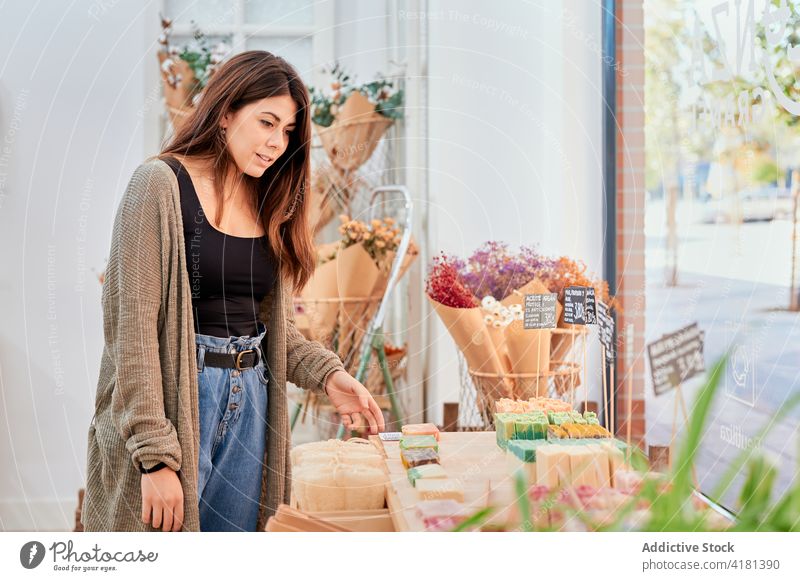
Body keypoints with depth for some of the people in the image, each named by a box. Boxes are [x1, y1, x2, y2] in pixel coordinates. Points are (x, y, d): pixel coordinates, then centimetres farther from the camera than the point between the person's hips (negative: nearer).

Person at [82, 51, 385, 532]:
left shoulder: (270, 205, 14)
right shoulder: (162, 185, -8)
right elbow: (133, 326, -14)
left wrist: (328, 374, -3)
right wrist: (156, 456, -19)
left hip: (250, 403, 7)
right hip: (176, 398, -6)